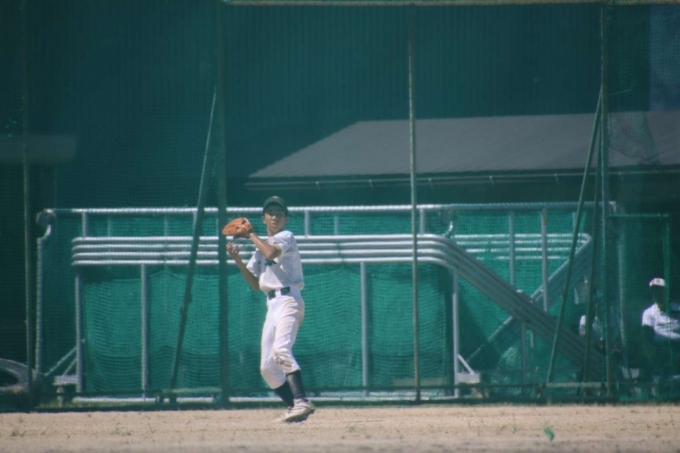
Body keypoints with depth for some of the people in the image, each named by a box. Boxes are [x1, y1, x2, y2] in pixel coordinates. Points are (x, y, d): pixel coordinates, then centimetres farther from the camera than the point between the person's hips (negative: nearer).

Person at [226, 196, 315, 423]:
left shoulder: (286, 237, 1)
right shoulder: (262, 247, 23)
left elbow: (272, 252, -22)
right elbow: (255, 284, 20)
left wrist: (251, 235, -7)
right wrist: (237, 260, 8)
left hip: (288, 300, -9)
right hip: (272, 304, 9)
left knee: (281, 349, -30)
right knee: (267, 367, 5)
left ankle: (301, 402, -40)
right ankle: (294, 406, 11)